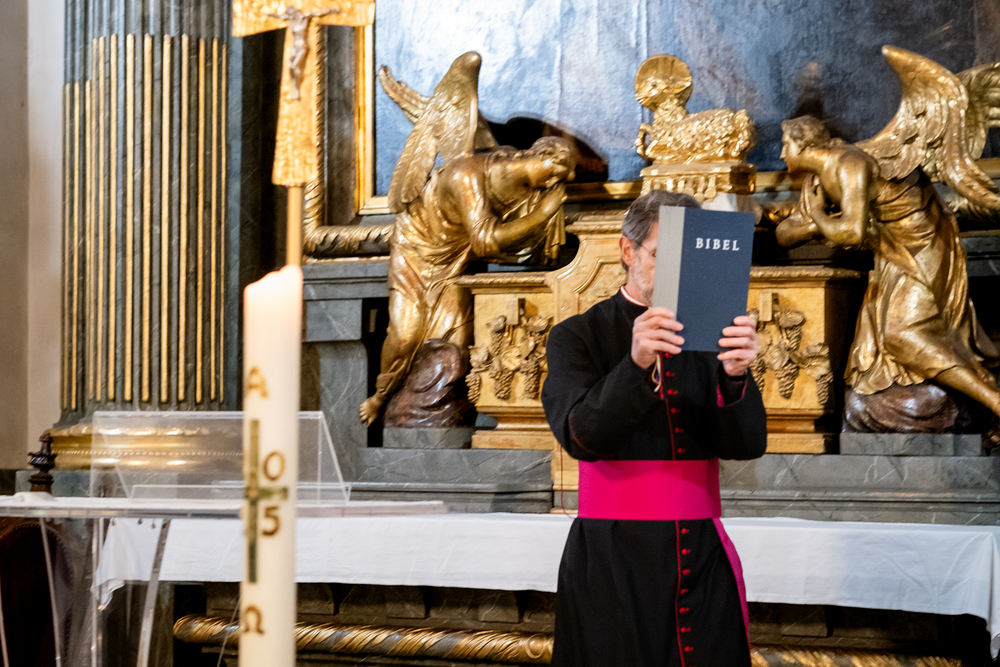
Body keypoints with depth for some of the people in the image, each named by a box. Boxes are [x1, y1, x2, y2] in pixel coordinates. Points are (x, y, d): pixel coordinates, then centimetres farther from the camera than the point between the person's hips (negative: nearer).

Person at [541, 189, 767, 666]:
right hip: (611, 566, -2)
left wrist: (735, 377, -25)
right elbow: (581, 435, -16)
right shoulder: (577, 336, 1)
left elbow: (746, 444, -5)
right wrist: (636, 366, -32)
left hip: (704, 562, 3)